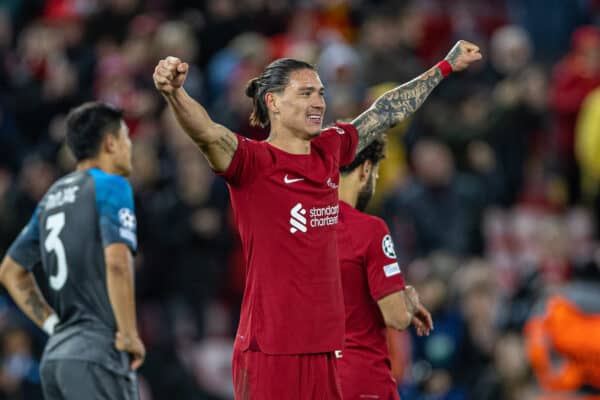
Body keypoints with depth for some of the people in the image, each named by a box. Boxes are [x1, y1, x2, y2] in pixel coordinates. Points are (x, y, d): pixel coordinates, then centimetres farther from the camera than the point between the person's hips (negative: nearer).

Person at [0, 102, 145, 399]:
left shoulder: (52, 196, 18)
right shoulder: (111, 186, -6)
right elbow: (117, 263, -20)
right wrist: (129, 335, -13)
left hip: (55, 355, 8)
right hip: (98, 354, -8)